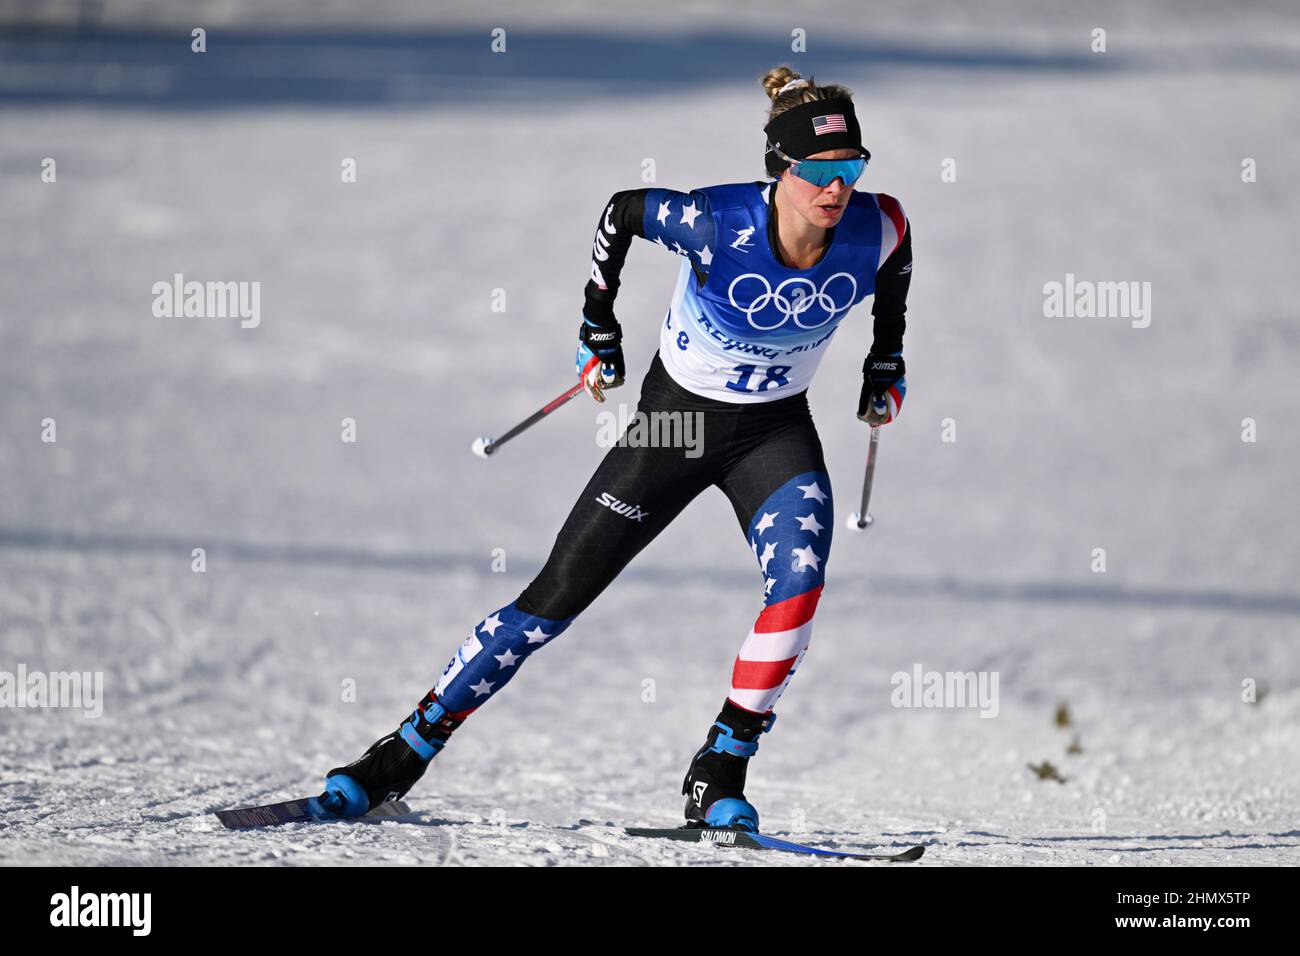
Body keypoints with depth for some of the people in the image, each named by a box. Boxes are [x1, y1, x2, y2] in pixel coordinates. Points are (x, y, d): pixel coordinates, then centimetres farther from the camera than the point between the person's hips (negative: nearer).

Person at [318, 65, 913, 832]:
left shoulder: (877, 229, -20)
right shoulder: (716, 223, -29)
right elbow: (622, 211, -8)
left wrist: (887, 363, 9)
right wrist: (598, 331, 0)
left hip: (776, 432, 2)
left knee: (800, 582, -27)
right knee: (556, 598, 0)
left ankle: (718, 781, -15)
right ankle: (403, 755, 12)